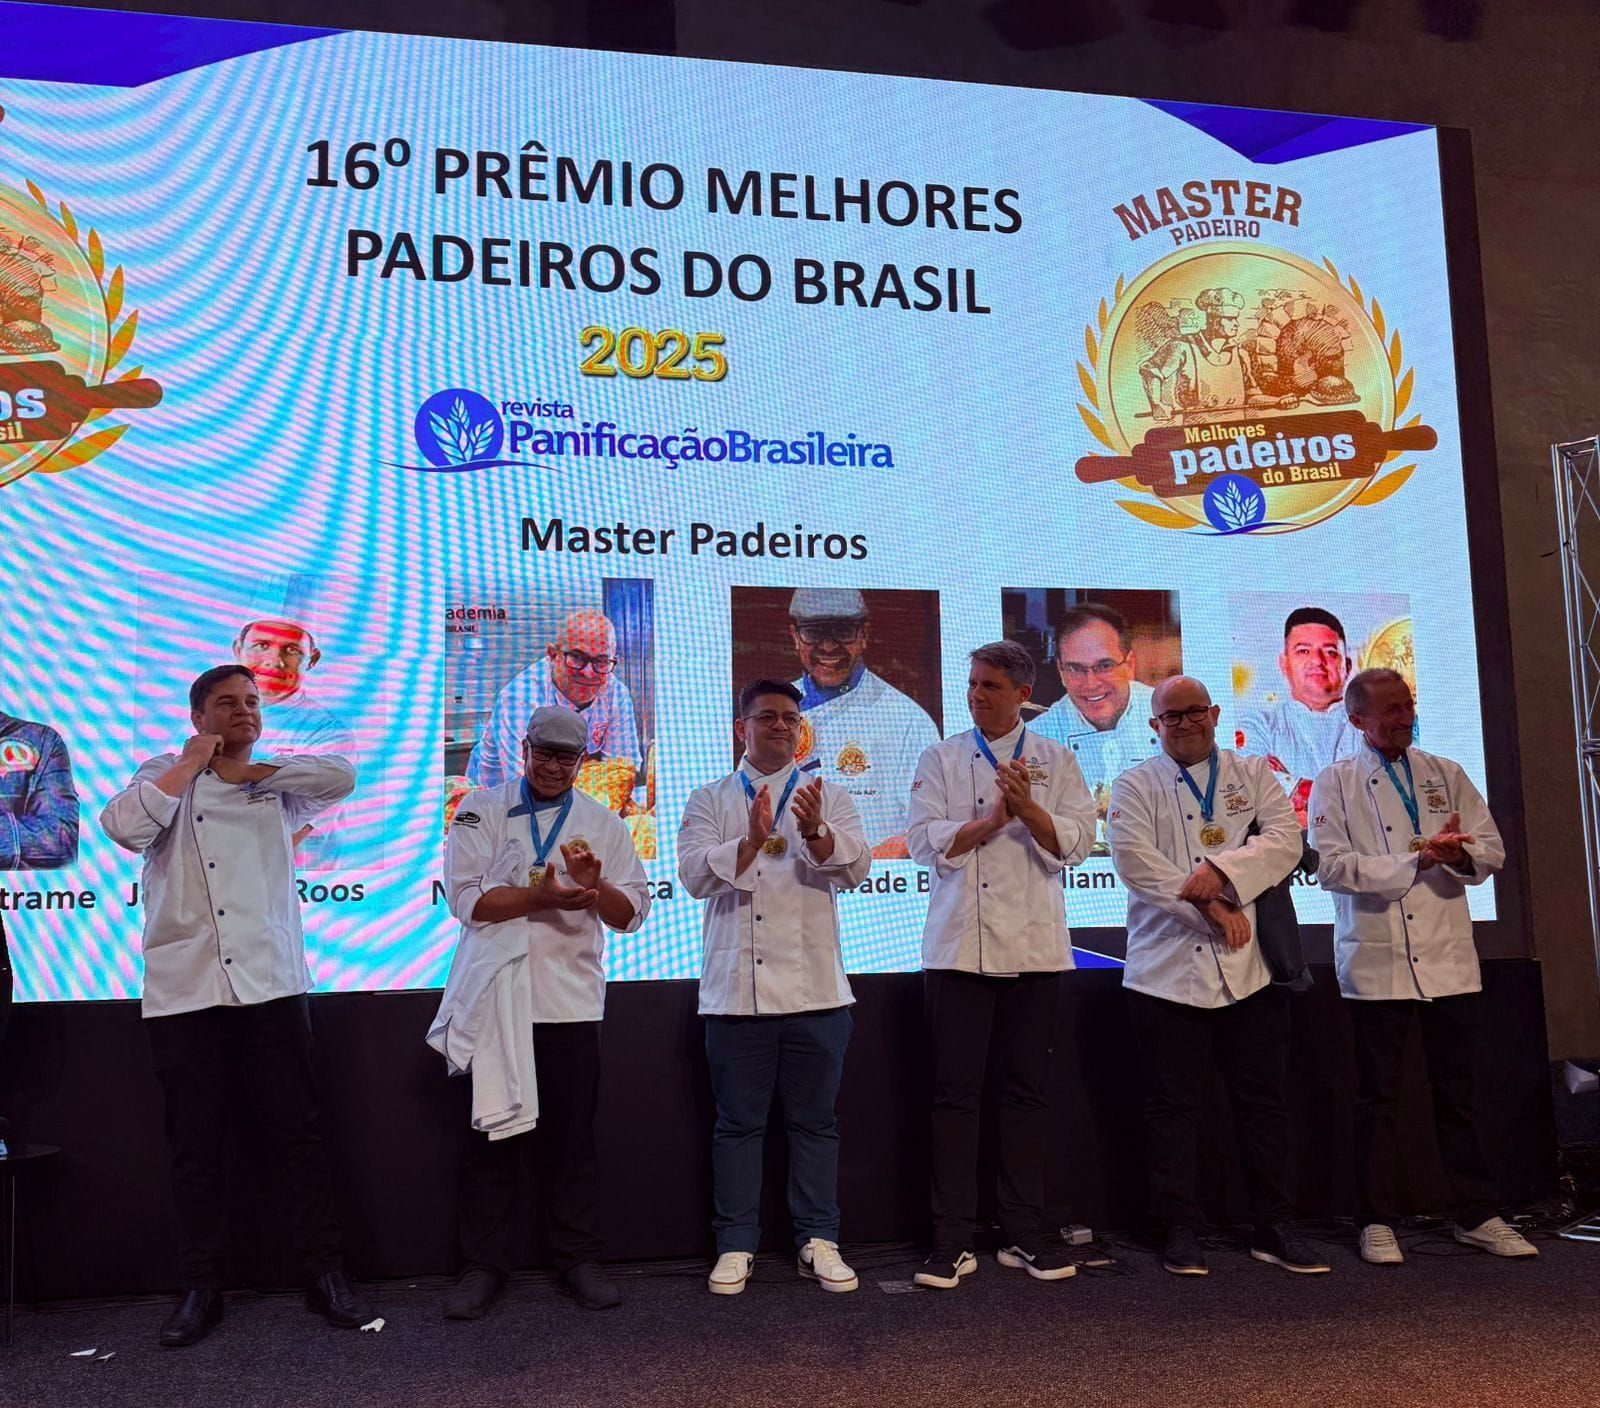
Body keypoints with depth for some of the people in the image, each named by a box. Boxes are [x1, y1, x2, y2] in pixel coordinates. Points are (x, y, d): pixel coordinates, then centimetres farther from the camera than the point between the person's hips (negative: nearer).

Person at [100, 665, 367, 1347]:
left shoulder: (277, 784, 14)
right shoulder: (166, 776, 11)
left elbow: (343, 775, -5)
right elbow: (124, 827, -10)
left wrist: (248, 771, 1)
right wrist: (192, 763, -5)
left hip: (272, 984, 1)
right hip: (184, 991, 0)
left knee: (296, 1132, 3)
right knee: (195, 1144, 5)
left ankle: (325, 1273, 11)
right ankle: (200, 1286, 16)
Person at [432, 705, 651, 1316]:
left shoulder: (603, 823, 10)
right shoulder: (481, 809, 4)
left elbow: (632, 913, 4)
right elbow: (466, 898, -7)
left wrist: (594, 886, -17)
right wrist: (542, 896, -20)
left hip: (572, 999, 1)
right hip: (497, 998, -1)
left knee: (573, 1136, 6)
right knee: (493, 1135, 4)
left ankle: (579, 1259, 18)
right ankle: (483, 1265, 15)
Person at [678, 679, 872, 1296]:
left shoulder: (829, 798, 10)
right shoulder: (709, 802, 10)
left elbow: (855, 867, -5)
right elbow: (695, 874, -6)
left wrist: (814, 832, -25)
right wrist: (753, 840, -22)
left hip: (813, 988, 0)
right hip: (736, 989, 0)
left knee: (814, 1121, 6)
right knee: (738, 1123, 6)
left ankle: (818, 1241, 16)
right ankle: (736, 1245, 16)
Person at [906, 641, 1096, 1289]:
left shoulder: (1055, 760, 10)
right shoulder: (942, 759, 9)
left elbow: (1075, 843, -1)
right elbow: (925, 842, -2)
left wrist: (1027, 808, -17)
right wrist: (993, 819, -12)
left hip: (1033, 948, 1)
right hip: (959, 947, 0)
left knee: (1026, 1091, 6)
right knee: (956, 1092, -1)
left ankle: (1023, 1234, 16)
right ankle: (953, 1241, 5)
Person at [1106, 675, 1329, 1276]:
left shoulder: (1253, 774, 12)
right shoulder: (1136, 786, 6)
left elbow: (1284, 840, -4)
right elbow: (1136, 862, -9)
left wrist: (1220, 870, -19)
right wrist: (1211, 907, -16)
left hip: (1252, 967, 2)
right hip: (1169, 970, -2)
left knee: (1264, 1102, 7)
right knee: (1173, 1105, 3)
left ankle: (1273, 1227, 18)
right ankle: (1181, 1231, 14)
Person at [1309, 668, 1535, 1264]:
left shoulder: (1448, 776, 12)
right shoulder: (1335, 784, 3)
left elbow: (1491, 852, 8)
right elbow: (1332, 866, -9)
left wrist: (1458, 853, -15)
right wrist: (1417, 860, -15)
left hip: (1448, 959, 3)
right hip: (1377, 963, -3)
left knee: (1459, 1092, 8)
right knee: (1377, 1097, 4)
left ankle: (1476, 1215, 19)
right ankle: (1378, 1221, 13)